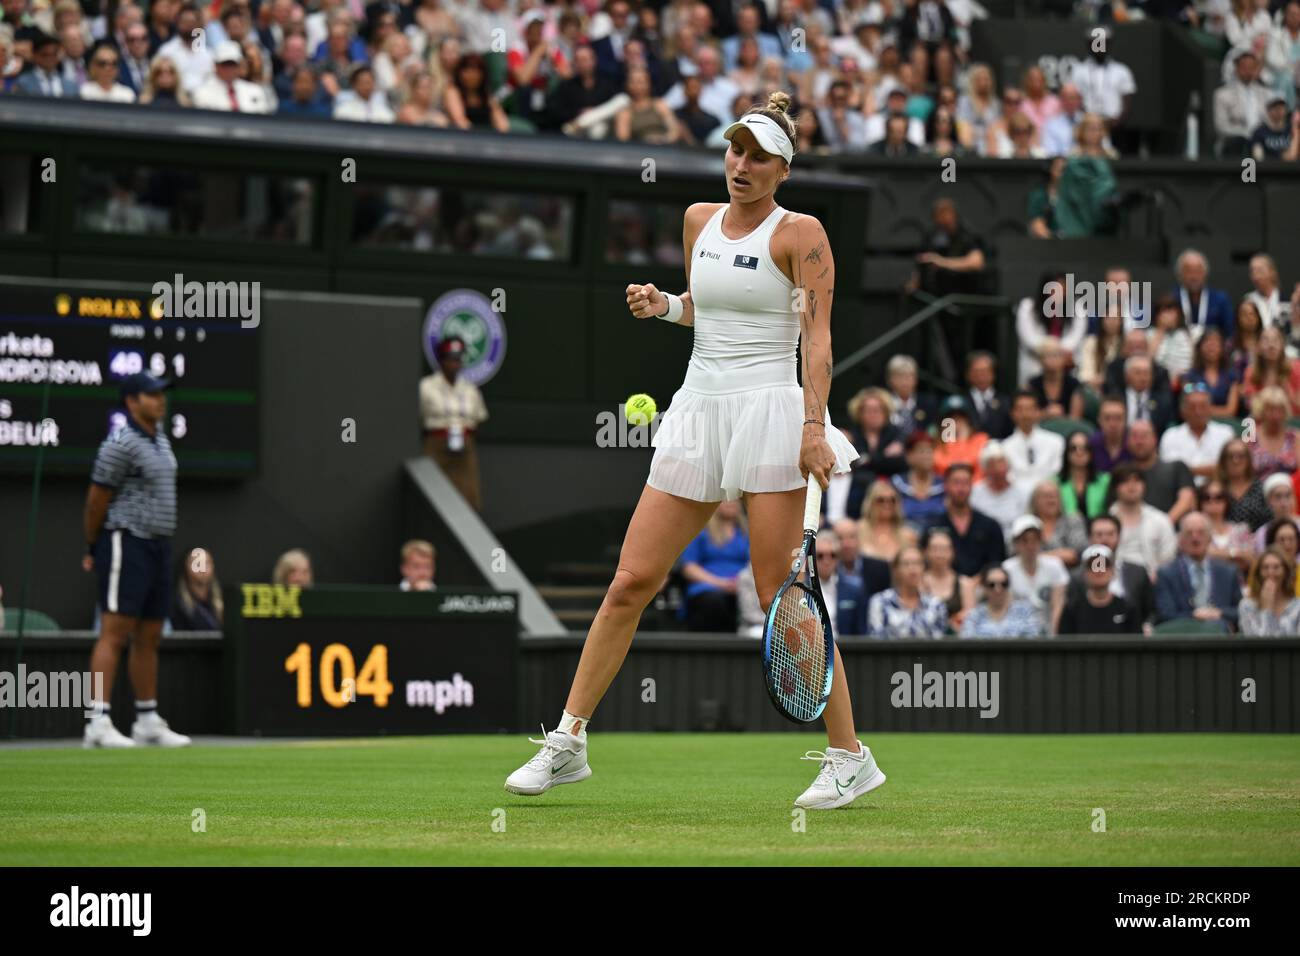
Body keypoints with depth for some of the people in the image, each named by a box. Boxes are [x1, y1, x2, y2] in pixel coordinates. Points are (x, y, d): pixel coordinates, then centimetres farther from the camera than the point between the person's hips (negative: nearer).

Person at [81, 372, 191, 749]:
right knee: (115, 633, -13)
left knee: (149, 638, 12)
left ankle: (148, 721, 19)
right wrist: (92, 550, 1)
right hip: (126, 545, -9)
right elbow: (96, 501, -9)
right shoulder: (121, 444, -14)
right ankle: (99, 722, -16)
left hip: (159, 547, 9)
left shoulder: (159, 435, 14)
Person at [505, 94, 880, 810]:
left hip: (767, 410, -6)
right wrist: (664, 306, 8)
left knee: (782, 597, -8)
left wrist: (814, 426, -19)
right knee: (629, 583, 2)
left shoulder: (799, 233, -4)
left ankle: (850, 758, 1)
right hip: (697, 409, 6)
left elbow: (818, 335, -9)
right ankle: (567, 745, 8)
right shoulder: (699, 220, 14)